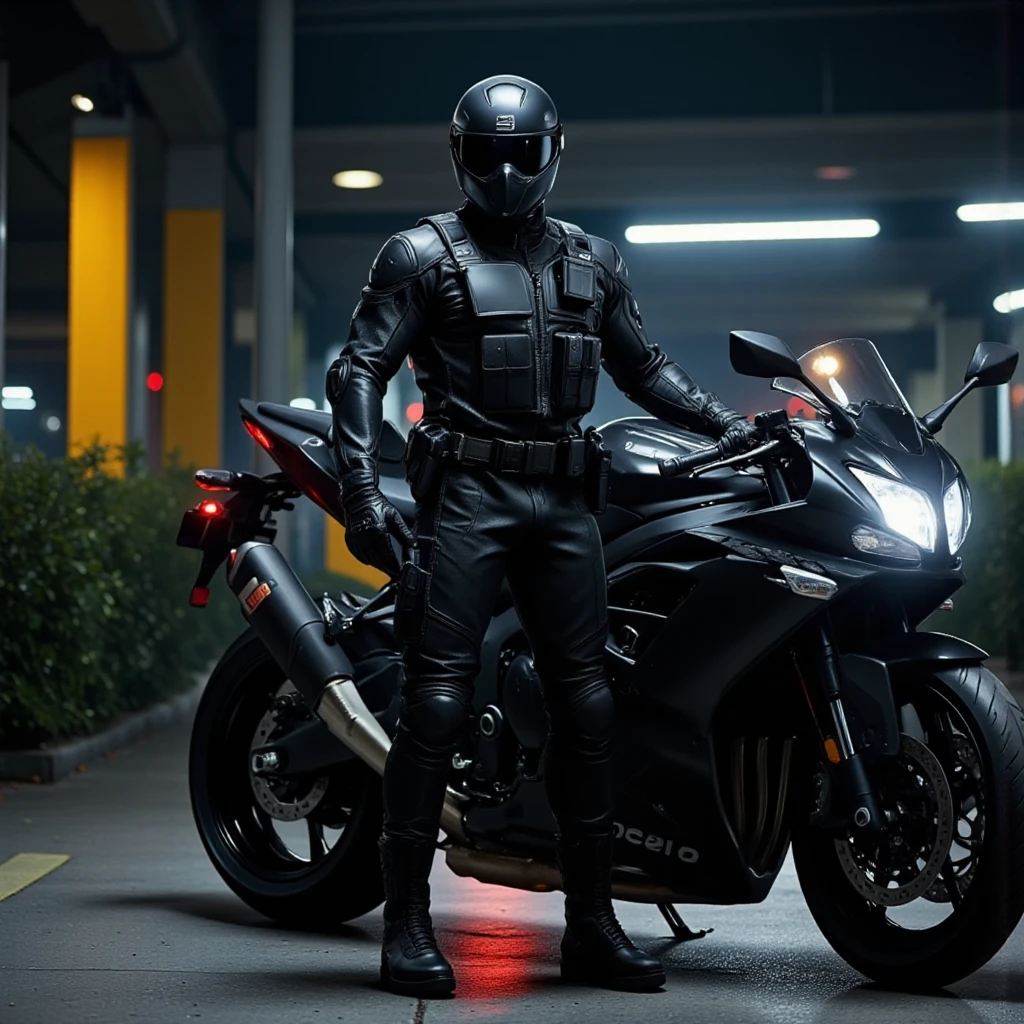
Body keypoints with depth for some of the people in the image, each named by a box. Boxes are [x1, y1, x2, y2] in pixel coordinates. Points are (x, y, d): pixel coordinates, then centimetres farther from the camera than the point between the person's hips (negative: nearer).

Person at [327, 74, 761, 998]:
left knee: (586, 705, 3)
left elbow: (642, 367, 27)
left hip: (565, 499, 5)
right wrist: (362, 490, -14)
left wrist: (726, 422, 15)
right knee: (438, 701, -10)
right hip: (468, 493, -4)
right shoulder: (424, 254, 3)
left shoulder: (592, 260, 18)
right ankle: (408, 923, -4)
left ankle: (591, 923, 11)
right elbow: (359, 369, -3)